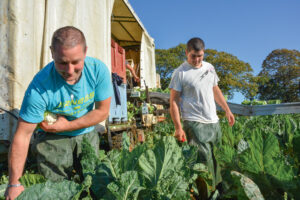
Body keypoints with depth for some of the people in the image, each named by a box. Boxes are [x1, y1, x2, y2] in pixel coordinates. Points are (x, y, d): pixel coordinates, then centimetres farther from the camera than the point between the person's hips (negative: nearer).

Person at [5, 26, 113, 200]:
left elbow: (102, 112, -13)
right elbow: (23, 135, -24)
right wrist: (14, 183, -24)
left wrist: (67, 126, -19)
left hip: (87, 135, 3)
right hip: (53, 139, -2)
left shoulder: (98, 70, -23)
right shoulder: (39, 87, -30)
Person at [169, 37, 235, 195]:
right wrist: (178, 128, -14)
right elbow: (173, 101, -9)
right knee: (205, 161, -9)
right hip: (194, 124, -6)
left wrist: (227, 110, 20)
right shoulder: (180, 73, -8)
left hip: (213, 122, 7)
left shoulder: (209, 68, 11)